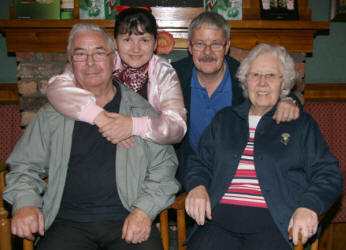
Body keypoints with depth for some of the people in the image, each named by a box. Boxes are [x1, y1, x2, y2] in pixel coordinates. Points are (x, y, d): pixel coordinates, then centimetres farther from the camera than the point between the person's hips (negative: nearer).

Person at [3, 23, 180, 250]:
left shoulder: (142, 110, 8)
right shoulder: (52, 114, 12)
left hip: (127, 220, 0)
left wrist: (144, 210, -11)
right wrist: (25, 203, -5)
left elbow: (164, 167, 4)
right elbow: (25, 166, 14)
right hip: (67, 222, 1)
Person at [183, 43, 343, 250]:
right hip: (219, 218, 2)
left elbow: (328, 175, 7)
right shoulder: (224, 119, 22)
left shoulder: (301, 124, 15)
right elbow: (199, 163, 20)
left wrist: (308, 206, -12)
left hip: (274, 223, -1)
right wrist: (198, 186, -2)